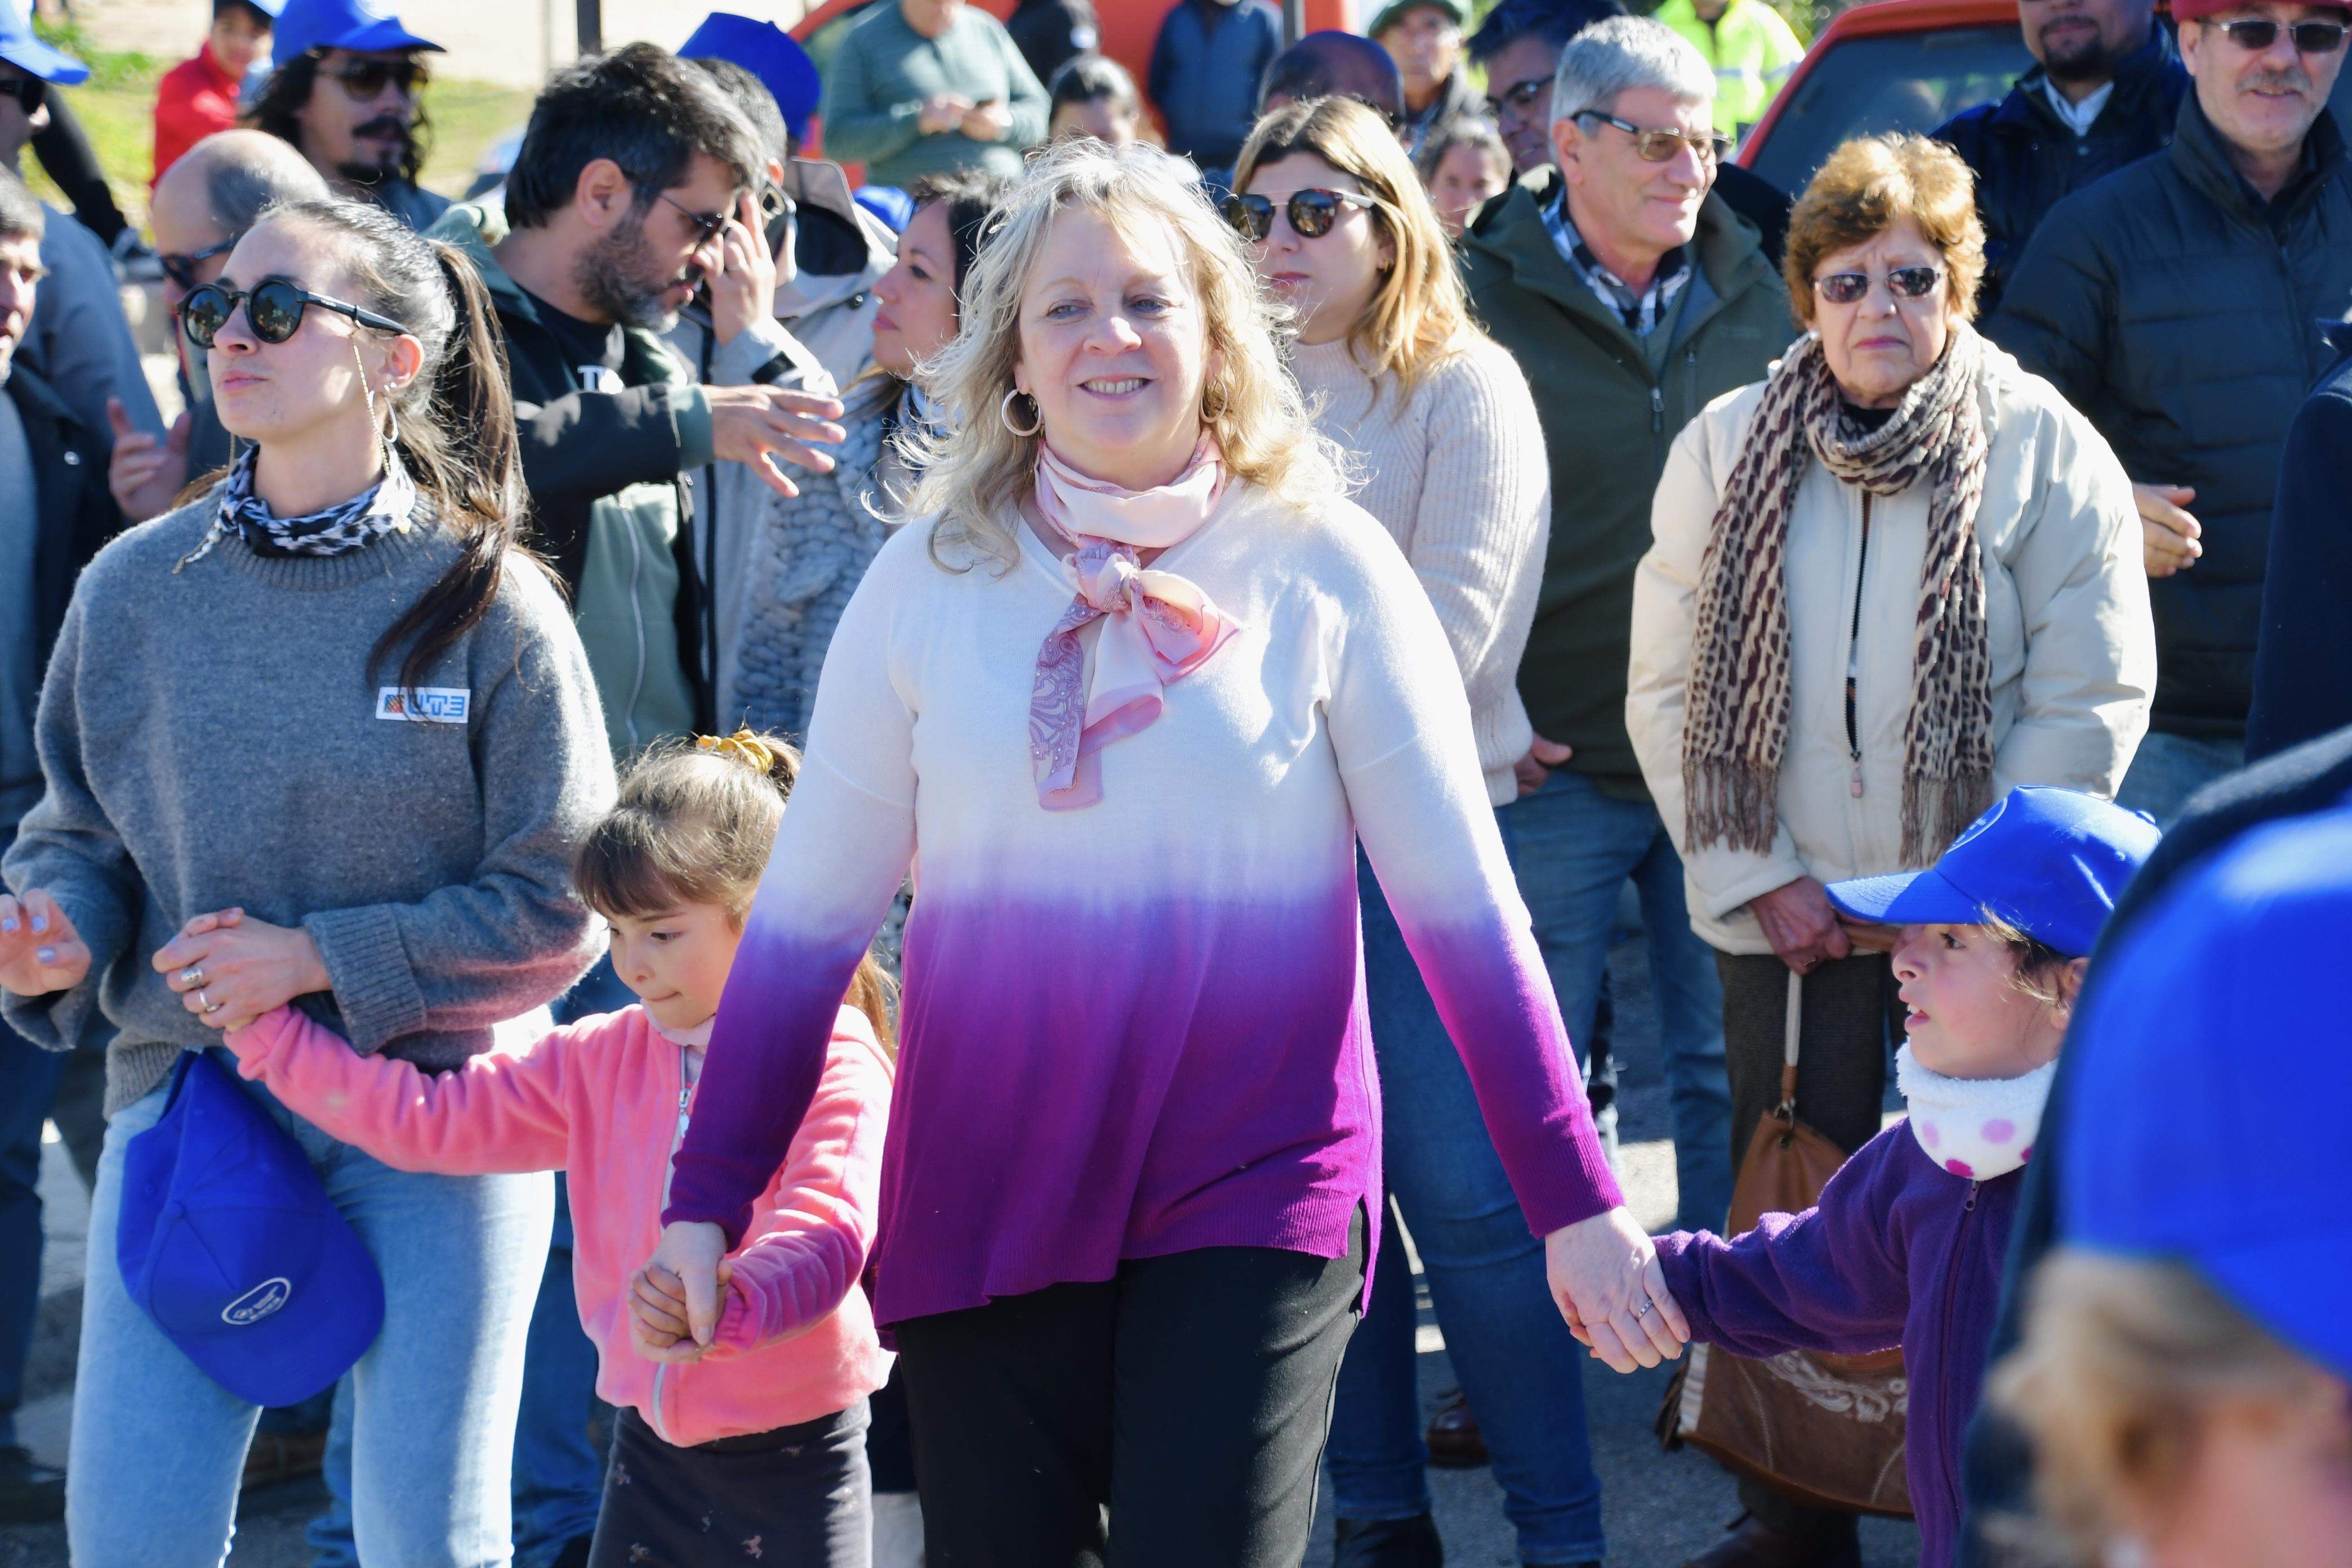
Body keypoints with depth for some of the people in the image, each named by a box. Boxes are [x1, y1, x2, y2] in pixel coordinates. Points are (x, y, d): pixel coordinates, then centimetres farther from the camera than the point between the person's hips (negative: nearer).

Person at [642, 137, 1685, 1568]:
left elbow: (1464, 902, -3)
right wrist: (707, 1200, 1)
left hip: (1259, 1184, -2)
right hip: (983, 1197, 2)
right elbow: (807, 914, 4)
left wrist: (1575, 1199, -6)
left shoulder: (1319, 564, -2)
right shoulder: (931, 580, 2)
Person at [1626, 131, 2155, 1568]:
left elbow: (2094, 697, -6)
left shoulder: (2046, 451, -3)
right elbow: (1669, 685, 4)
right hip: (1789, 922, 3)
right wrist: (1761, 881, -5)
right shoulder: (1728, 450, 4)